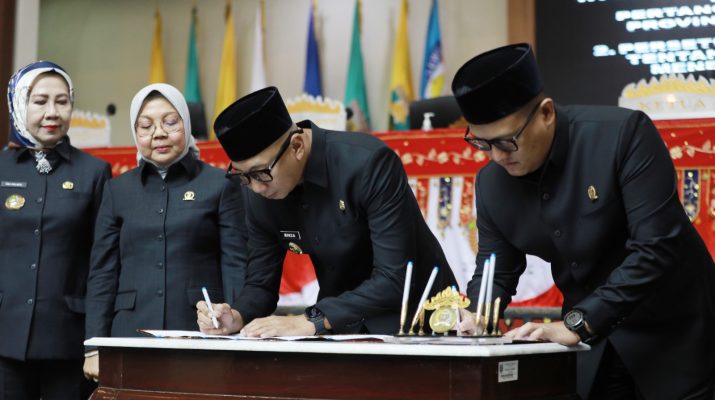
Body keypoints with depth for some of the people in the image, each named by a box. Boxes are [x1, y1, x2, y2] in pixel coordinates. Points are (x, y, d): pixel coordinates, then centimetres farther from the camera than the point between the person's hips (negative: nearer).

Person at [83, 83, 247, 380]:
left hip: (201, 334, -2)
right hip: (131, 334, 2)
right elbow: (103, 272, 9)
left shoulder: (221, 185, 3)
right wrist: (95, 346, 2)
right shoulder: (118, 189, 11)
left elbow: (236, 266, -1)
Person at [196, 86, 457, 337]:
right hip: (341, 328, 4)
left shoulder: (370, 162, -23)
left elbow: (394, 280, -26)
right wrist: (236, 317, -17)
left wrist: (311, 321, -29)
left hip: (416, 323, -4)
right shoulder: (259, 196, -6)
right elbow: (261, 283, 3)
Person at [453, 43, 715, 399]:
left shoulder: (624, 133, -23)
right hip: (594, 346, 5)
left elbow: (656, 246, -27)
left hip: (671, 335, -4)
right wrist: (473, 315, -17)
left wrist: (576, 323, -32)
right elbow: (496, 270, 5)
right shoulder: (492, 183, -6)